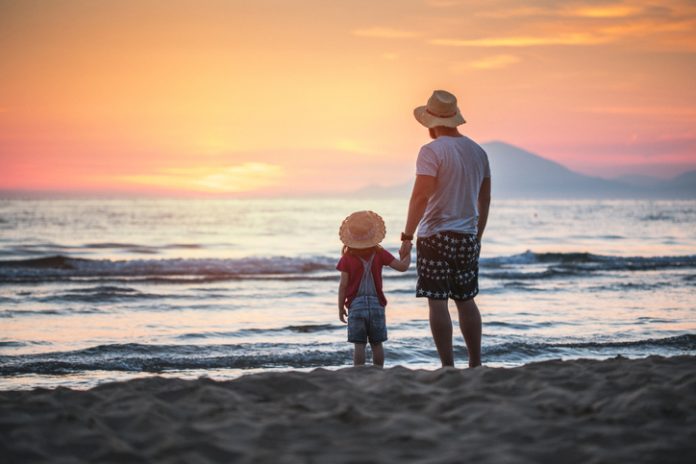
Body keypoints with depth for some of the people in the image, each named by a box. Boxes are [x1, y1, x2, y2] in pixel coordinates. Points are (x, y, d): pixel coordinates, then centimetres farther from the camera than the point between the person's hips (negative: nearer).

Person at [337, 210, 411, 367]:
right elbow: (402, 266, -1)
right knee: (376, 344, 10)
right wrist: (407, 256, 19)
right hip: (376, 304, 2)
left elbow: (343, 285, -5)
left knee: (359, 345, -1)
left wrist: (341, 307, 4)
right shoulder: (380, 254, -1)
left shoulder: (347, 258, -4)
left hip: (356, 305, -2)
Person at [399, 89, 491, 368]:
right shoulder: (478, 152, 11)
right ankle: (475, 364, 17)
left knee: (437, 303, -3)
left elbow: (421, 196, -19)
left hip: (435, 236, -6)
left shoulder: (432, 151, -11)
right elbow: (485, 199, 17)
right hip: (467, 237, 7)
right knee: (466, 301, 14)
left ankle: (448, 366, -5)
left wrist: (407, 235, -17)